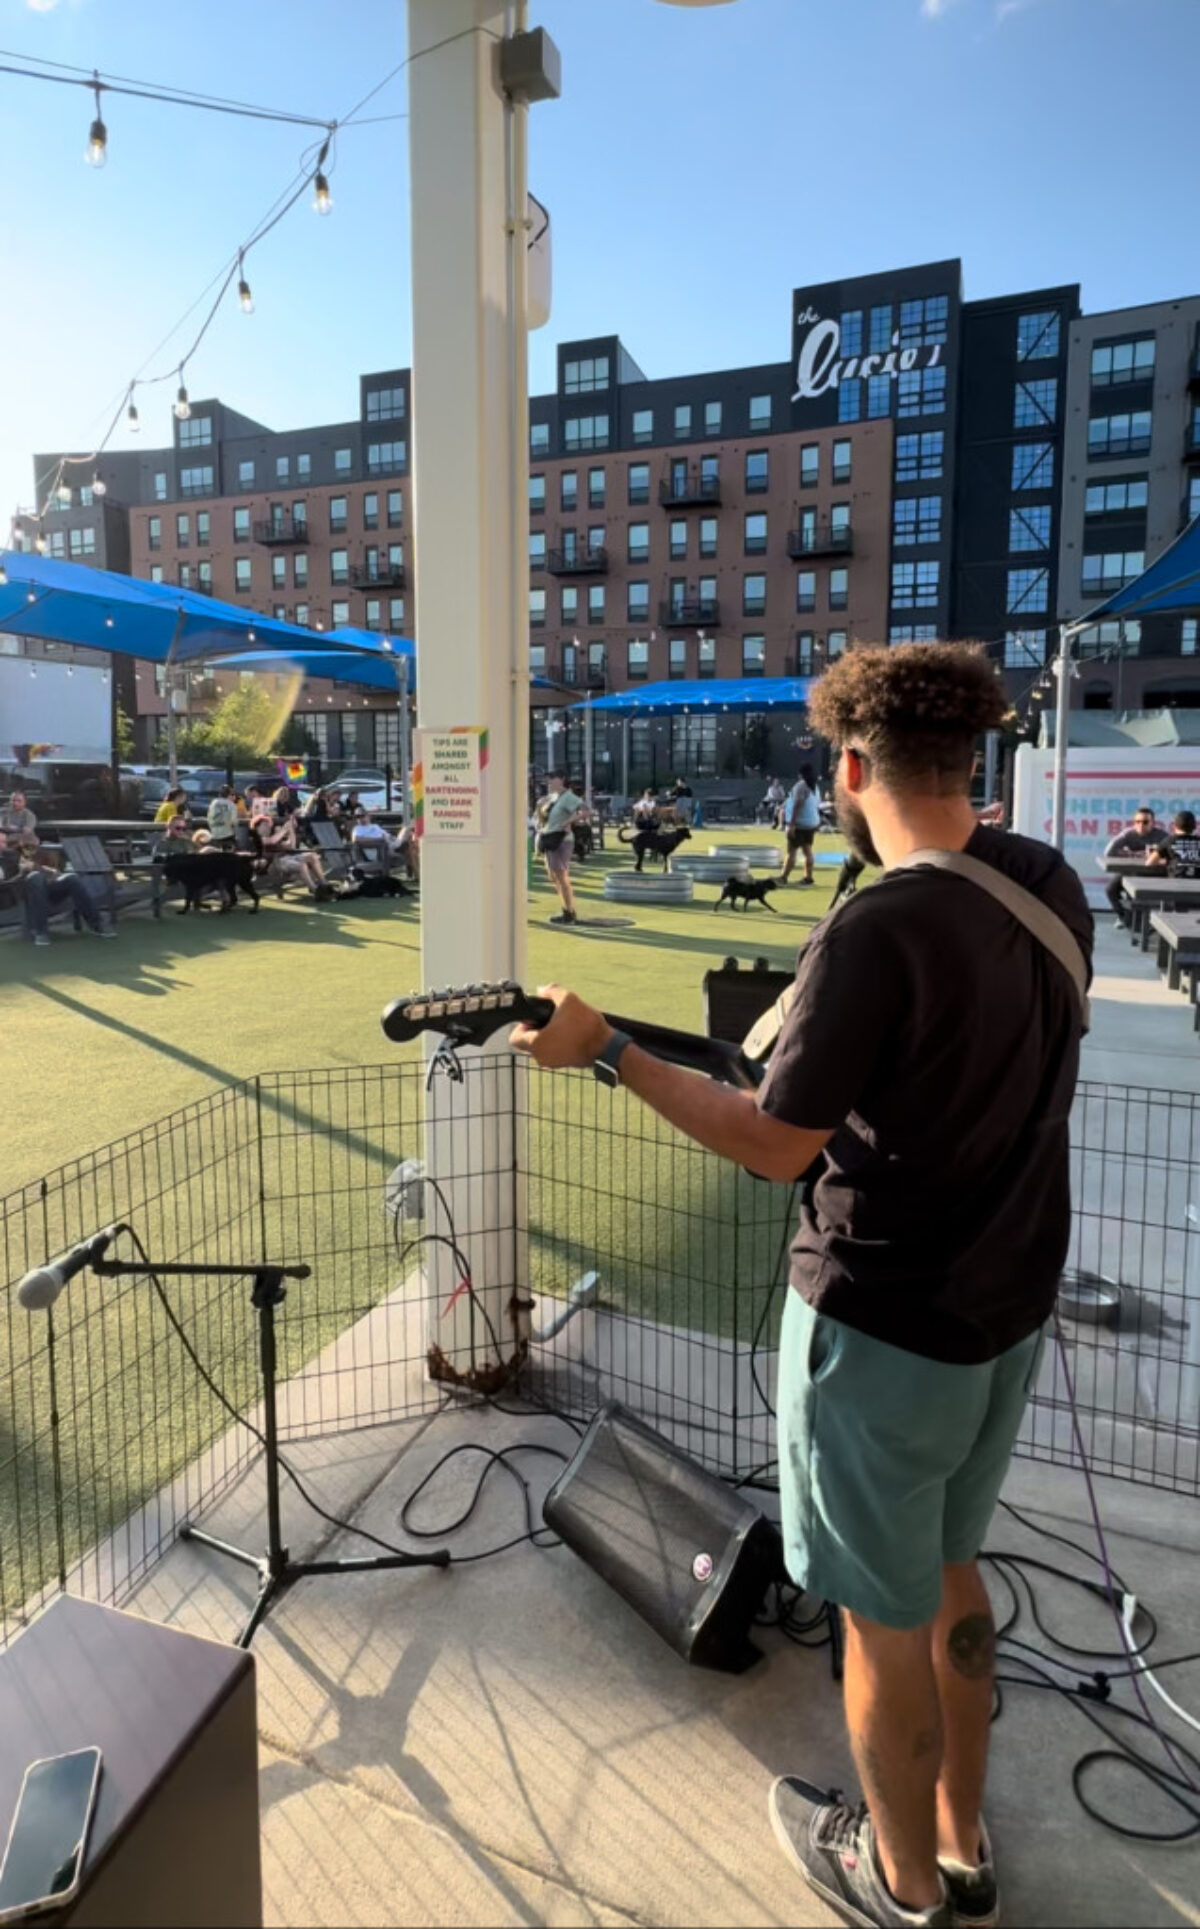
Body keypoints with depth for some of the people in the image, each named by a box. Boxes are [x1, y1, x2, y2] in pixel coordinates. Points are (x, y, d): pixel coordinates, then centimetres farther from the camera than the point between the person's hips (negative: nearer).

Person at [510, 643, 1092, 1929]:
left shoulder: (876, 932, -27)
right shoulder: (1051, 884, -3)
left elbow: (778, 1145, -21)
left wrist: (605, 1053, -16)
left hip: (884, 1330, -7)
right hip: (1010, 1309, 8)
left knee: (884, 1615, 16)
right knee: (950, 1571, 27)